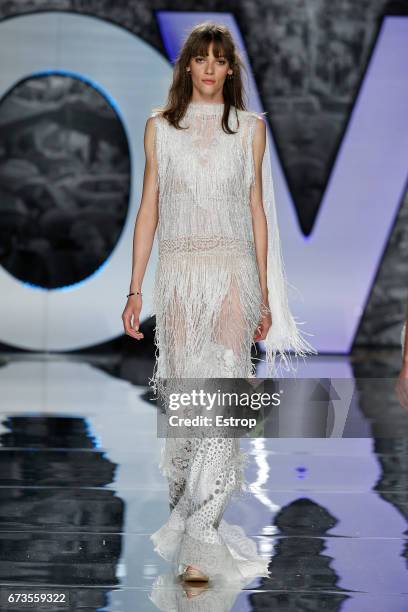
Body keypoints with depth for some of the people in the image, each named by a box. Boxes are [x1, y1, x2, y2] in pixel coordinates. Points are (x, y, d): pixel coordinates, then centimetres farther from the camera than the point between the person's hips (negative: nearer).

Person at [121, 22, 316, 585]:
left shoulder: (250, 126, 8)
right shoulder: (160, 126, 9)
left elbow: (257, 210, 10)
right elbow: (149, 209, 9)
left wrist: (265, 296, 8)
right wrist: (135, 290, 4)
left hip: (233, 272, -1)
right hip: (179, 273, 1)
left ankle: (196, 540, -14)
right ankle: (196, 528, 14)